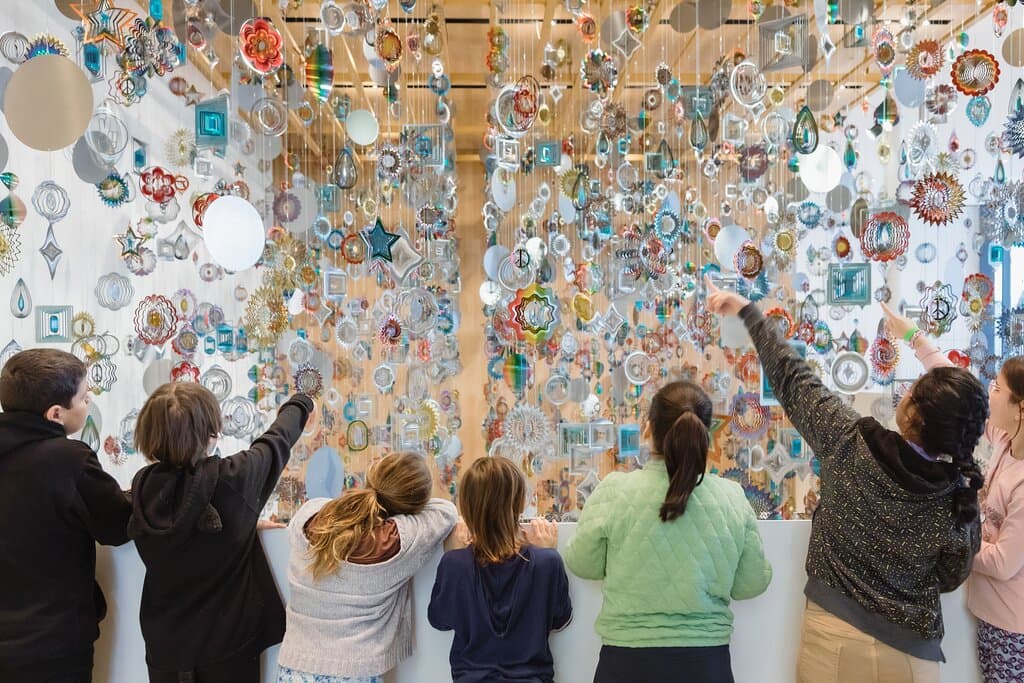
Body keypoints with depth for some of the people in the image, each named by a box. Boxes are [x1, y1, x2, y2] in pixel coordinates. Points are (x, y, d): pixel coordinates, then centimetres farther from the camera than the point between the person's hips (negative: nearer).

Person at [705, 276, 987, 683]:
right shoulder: (961, 499, -15)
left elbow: (792, 378, -8)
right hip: (907, 649, 1)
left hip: (833, 634, -1)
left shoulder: (850, 443, -19)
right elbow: (950, 578, 1)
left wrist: (747, 311, 5)